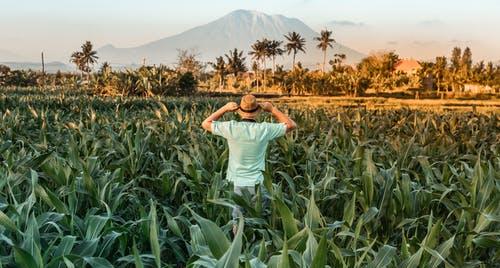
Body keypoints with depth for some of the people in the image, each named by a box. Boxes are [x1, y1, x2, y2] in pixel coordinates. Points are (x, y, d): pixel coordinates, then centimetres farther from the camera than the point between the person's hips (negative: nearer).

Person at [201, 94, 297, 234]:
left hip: (235, 182, 1)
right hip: (255, 183, -1)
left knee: (236, 220, 12)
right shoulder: (264, 130, -14)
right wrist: (272, 109, 3)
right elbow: (291, 125, 1)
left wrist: (224, 108, 4)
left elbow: (205, 124, 4)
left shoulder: (231, 128, -13)